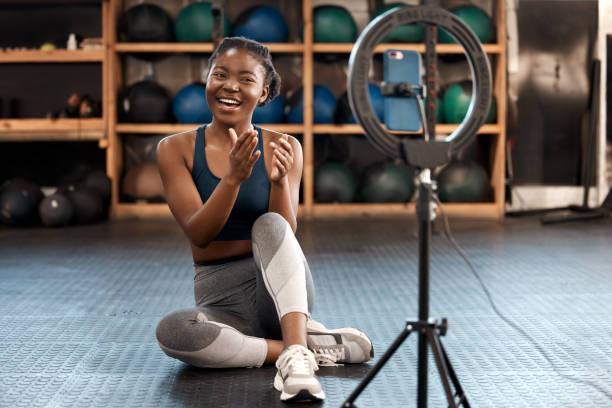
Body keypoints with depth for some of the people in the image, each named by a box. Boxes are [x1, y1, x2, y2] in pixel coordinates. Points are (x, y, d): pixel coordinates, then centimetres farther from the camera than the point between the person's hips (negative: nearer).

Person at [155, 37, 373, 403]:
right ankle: (318, 344, -23)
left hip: (278, 288, 0)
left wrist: (280, 180, -29)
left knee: (268, 225, -30)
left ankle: (296, 352, -40)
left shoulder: (282, 148, -1)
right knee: (171, 331, -33)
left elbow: (286, 235, -10)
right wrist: (233, 177, -28)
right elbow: (198, 233, -12)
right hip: (219, 299, 1)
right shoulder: (176, 149, -1)